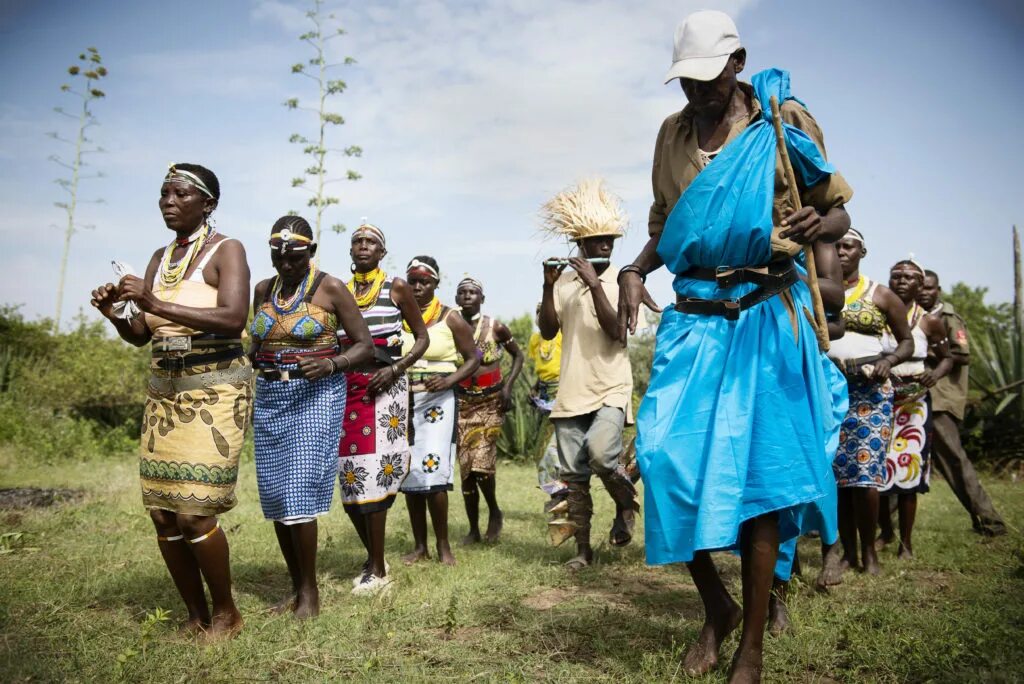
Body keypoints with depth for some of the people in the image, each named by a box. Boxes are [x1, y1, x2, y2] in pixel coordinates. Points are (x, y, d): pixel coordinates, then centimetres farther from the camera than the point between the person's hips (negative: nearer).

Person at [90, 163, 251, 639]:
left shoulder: (226, 250, -4)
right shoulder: (160, 259, 15)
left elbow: (234, 319, -21)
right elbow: (139, 335, 15)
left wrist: (157, 304, -23)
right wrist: (114, 313, -5)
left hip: (216, 391, -6)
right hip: (164, 391, 7)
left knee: (194, 512, -11)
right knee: (162, 513, 3)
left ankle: (226, 613, 11)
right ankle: (196, 617, 20)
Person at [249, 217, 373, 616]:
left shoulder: (331, 288, -4)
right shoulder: (263, 290, 11)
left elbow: (364, 345, -4)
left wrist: (330, 364, -21)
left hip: (316, 396, -5)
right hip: (270, 397, 6)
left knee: (300, 492, -11)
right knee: (273, 496, 5)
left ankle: (310, 591, 4)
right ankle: (296, 587, 19)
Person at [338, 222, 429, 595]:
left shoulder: (397, 288, 2)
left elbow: (422, 338, 3)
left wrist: (395, 369, -11)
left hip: (383, 387, -4)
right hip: (347, 387, 4)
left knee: (373, 471, -10)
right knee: (350, 476, 4)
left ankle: (378, 570, 1)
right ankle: (373, 558, 22)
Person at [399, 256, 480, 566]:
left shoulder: (450, 318, 0)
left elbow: (473, 358, 2)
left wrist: (448, 381, -14)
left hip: (437, 401, -4)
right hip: (403, 400, 4)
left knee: (432, 471, -11)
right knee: (409, 474, 6)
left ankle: (443, 545, 4)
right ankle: (420, 545, 18)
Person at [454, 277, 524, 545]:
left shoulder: (496, 328, -4)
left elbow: (518, 355, 8)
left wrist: (508, 386, -4)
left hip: (491, 402, -2)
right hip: (462, 403, 2)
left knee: (481, 462, -15)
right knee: (465, 467, 2)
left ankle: (494, 512, 13)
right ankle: (473, 529, 17)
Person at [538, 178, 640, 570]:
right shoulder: (564, 283, 7)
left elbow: (616, 330, -14)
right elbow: (547, 332, 0)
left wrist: (594, 285, -19)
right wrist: (548, 287, -11)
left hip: (611, 389, -3)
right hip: (571, 391, 3)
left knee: (599, 452, -24)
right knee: (573, 474, 5)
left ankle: (626, 505, 7)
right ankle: (583, 548, 19)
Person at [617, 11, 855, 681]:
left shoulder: (784, 122, 1)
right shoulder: (673, 134, 13)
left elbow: (838, 211, 5)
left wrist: (819, 226, -19)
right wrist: (635, 271, 2)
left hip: (765, 318, -3)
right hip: (694, 318, 4)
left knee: (758, 466, -4)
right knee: (671, 453, -8)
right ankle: (717, 607, 18)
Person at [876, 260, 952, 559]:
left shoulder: (929, 321, 3)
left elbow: (946, 358, 12)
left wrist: (935, 374, -9)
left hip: (913, 404, -1)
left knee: (907, 469, -2)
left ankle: (906, 542, 12)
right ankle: (885, 530, 25)